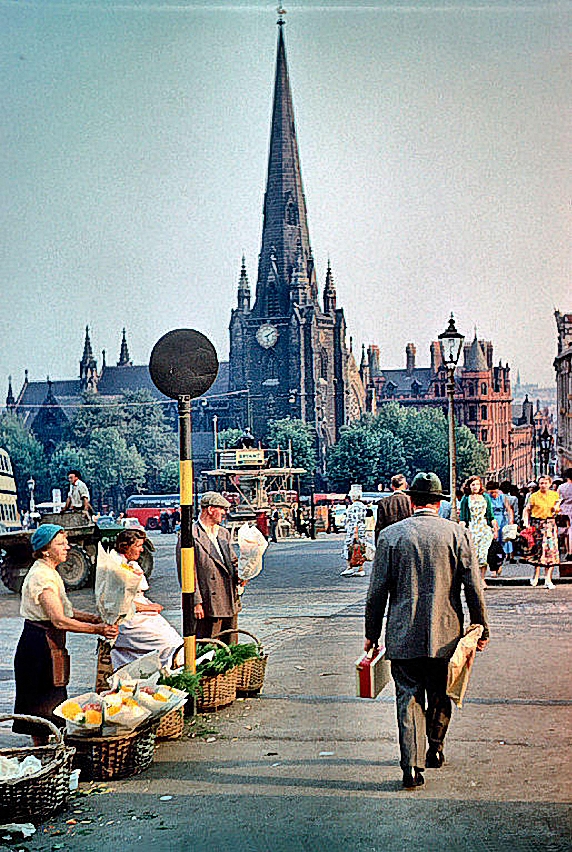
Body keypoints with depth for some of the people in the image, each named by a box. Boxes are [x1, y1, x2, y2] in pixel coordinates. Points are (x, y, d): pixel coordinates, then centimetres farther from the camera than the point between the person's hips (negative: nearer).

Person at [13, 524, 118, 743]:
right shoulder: (42, 577, -19)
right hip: (41, 645, -10)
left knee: (46, 704, 15)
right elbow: (59, 620, -25)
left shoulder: (49, 573, 13)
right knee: (43, 704, -2)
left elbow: (63, 611, 17)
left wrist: (94, 618, 5)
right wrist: (97, 629, -24)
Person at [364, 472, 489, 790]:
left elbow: (377, 591, -2)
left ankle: (412, 765, -6)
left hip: (403, 635, -1)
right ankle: (435, 749, 35)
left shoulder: (390, 535, -4)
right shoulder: (459, 534, -3)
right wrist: (482, 629, 9)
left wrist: (371, 634, 7)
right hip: (446, 634, 1)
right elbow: (474, 588, -2)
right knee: (440, 696, 19)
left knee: (409, 697, 3)